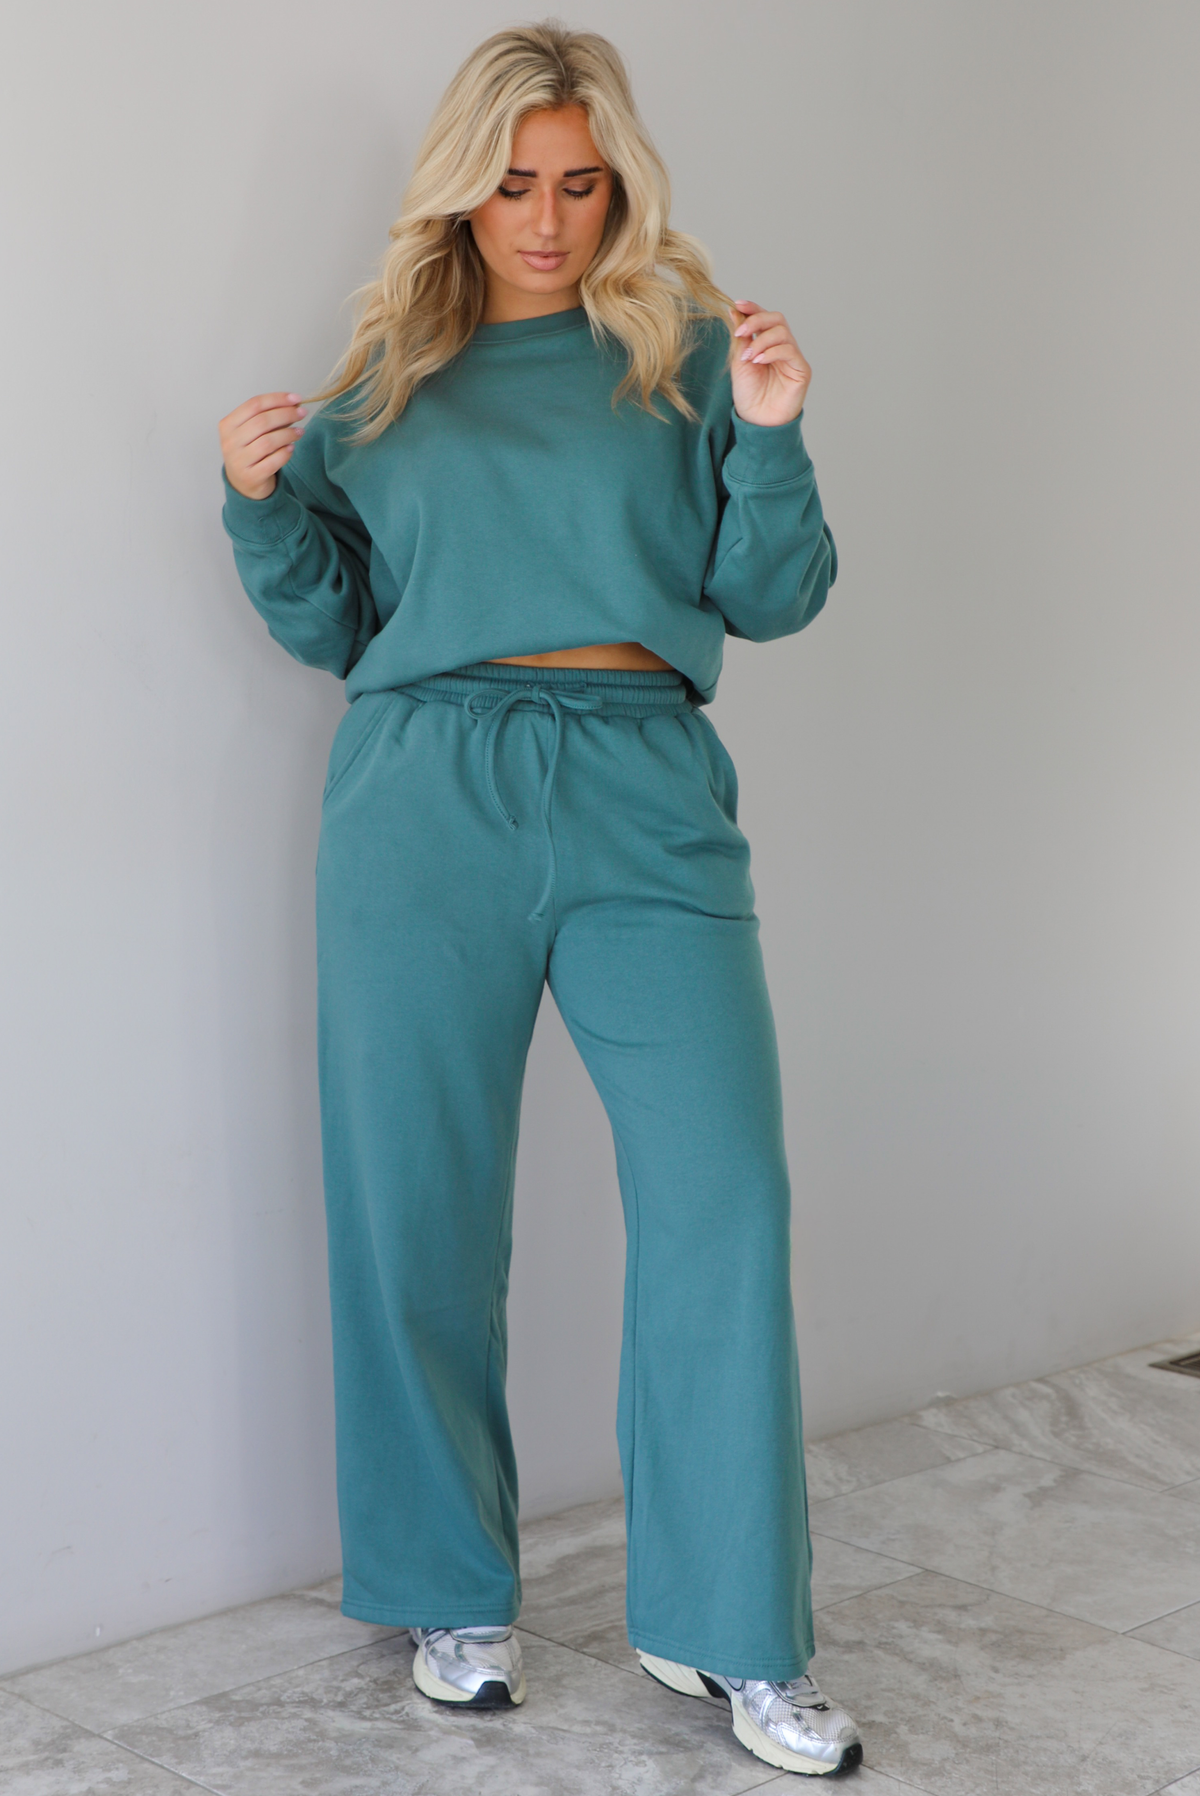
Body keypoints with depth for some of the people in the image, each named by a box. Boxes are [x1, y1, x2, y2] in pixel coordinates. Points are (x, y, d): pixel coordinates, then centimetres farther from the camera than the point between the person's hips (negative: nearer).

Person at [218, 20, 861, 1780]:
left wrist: (771, 438, -9)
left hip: (644, 798, -1)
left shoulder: (684, 352, 10)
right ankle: (453, 1597, 23)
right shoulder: (384, 377, 13)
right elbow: (333, 623, 15)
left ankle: (727, 1629, 7)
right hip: (428, 798, 1)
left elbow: (768, 600, 5)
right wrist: (264, 506, -2)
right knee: (419, 1217, 5)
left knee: (726, 1196, -7)